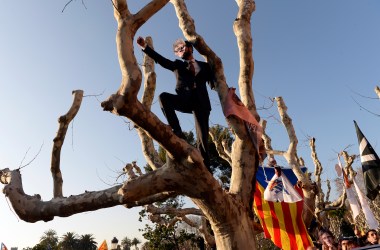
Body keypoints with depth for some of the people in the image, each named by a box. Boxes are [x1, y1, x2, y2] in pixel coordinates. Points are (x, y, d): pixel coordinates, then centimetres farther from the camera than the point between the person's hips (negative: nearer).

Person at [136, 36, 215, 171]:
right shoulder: (178, 65, 23)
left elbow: (213, 83, 16)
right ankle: (177, 131, -24)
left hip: (200, 102, 0)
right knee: (163, 96, -29)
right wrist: (145, 46, -5)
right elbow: (161, 60, 7)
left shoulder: (204, 65, 23)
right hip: (184, 99, 1)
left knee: (202, 137, -8)